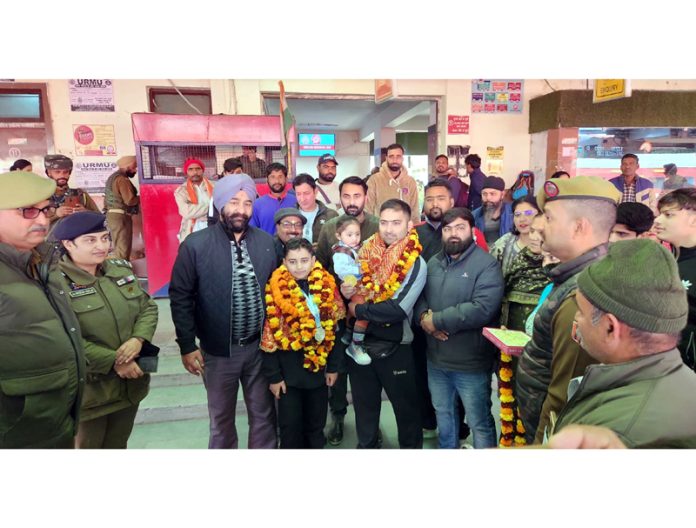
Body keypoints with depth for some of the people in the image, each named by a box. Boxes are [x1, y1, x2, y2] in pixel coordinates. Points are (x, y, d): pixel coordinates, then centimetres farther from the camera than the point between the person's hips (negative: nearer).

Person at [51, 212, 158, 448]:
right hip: (89, 390, -5)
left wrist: (138, 339, -15)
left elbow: (148, 307, 3)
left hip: (130, 383, 6)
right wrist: (113, 361, -22)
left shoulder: (121, 269, 3)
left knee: (118, 444, 25)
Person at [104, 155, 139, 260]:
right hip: (121, 216, -10)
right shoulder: (122, 179, -13)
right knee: (123, 249, -9)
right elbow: (130, 200, -20)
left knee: (118, 248, 14)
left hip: (112, 214, 10)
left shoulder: (112, 177, 18)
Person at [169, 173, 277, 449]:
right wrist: (187, 346, -6)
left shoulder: (266, 242, -1)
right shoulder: (195, 245, -10)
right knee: (221, 418, 18)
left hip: (260, 346, 2)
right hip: (218, 349, -2)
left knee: (263, 414, 16)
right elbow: (180, 298, -6)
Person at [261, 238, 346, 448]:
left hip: (319, 366, 2)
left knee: (316, 425, 17)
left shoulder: (327, 286, -4)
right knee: (290, 426, 10)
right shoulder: (275, 290, -12)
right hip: (288, 369, -2)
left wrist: (333, 366, 3)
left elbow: (334, 329, 2)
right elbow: (269, 336, -9)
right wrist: (273, 375, -8)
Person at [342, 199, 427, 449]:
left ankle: (412, 447, 40)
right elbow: (351, 289, 14)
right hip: (360, 341, 5)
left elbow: (398, 309, -25)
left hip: (394, 347, -4)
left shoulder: (414, 263, -14)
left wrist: (358, 309, -17)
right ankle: (366, 445, 44)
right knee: (364, 404, 22)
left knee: (405, 405, 16)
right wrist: (345, 291, -10)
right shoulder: (365, 253, 1)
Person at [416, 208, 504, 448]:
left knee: (479, 422, 12)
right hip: (436, 358, 6)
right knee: (442, 412, 26)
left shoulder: (487, 264, -15)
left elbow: (483, 309, -27)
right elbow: (417, 294, 7)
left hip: (471, 363, -6)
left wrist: (436, 320, -22)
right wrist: (423, 317, -15)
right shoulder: (433, 262, 6)